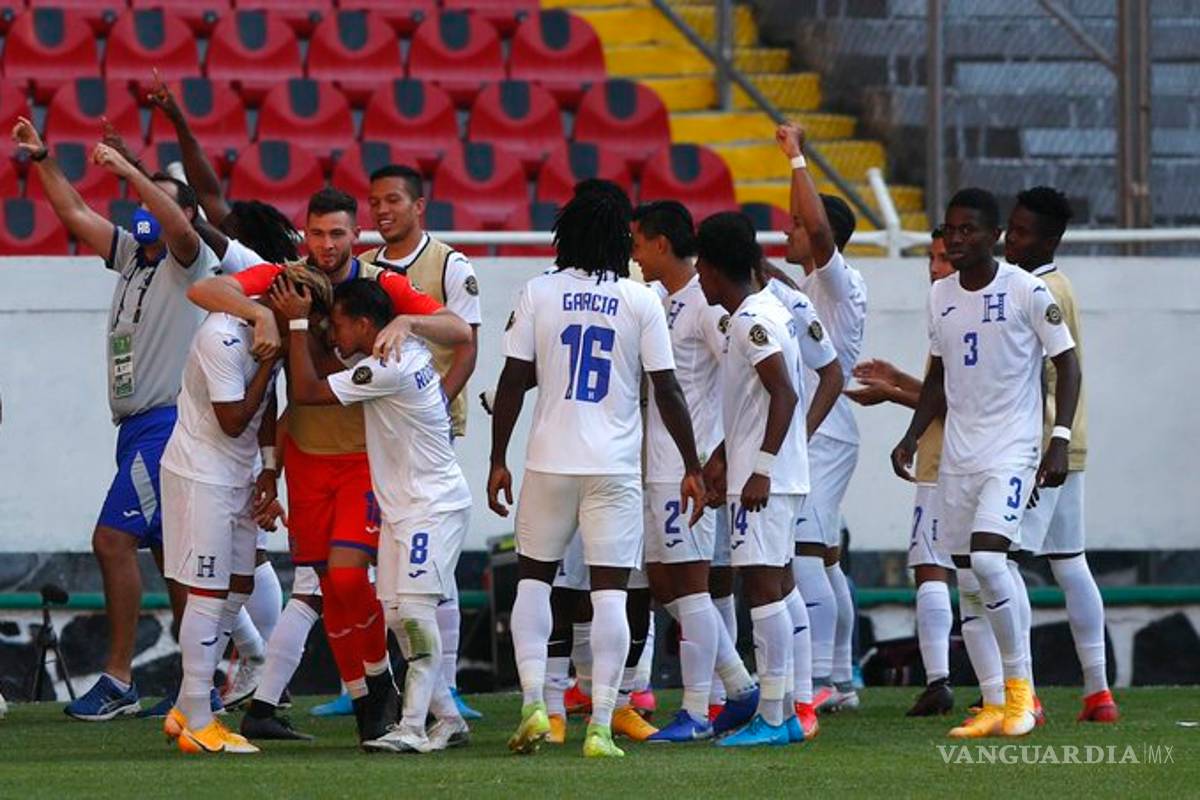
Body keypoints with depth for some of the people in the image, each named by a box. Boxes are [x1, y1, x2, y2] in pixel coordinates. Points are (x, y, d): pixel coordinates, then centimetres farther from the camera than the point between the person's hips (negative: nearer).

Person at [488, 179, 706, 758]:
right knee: (609, 590, -1)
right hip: (616, 468, -1)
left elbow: (512, 383, 0)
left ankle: (534, 703, 1)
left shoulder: (538, 294, 0)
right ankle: (600, 726, -7)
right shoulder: (640, 302, -2)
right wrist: (692, 467, 6)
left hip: (549, 461, 1)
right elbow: (666, 391, -1)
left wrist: (498, 461, 8)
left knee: (533, 577, 16)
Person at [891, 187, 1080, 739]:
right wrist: (911, 437, 12)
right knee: (968, 580, 4)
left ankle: (1020, 683, -9)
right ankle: (994, 705, 10)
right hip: (957, 455, 6)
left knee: (986, 557, -22)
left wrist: (1060, 438, -14)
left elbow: (1066, 362, -5)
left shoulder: (1025, 291, -8)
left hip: (1013, 450, -6)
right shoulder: (941, 296, 9)